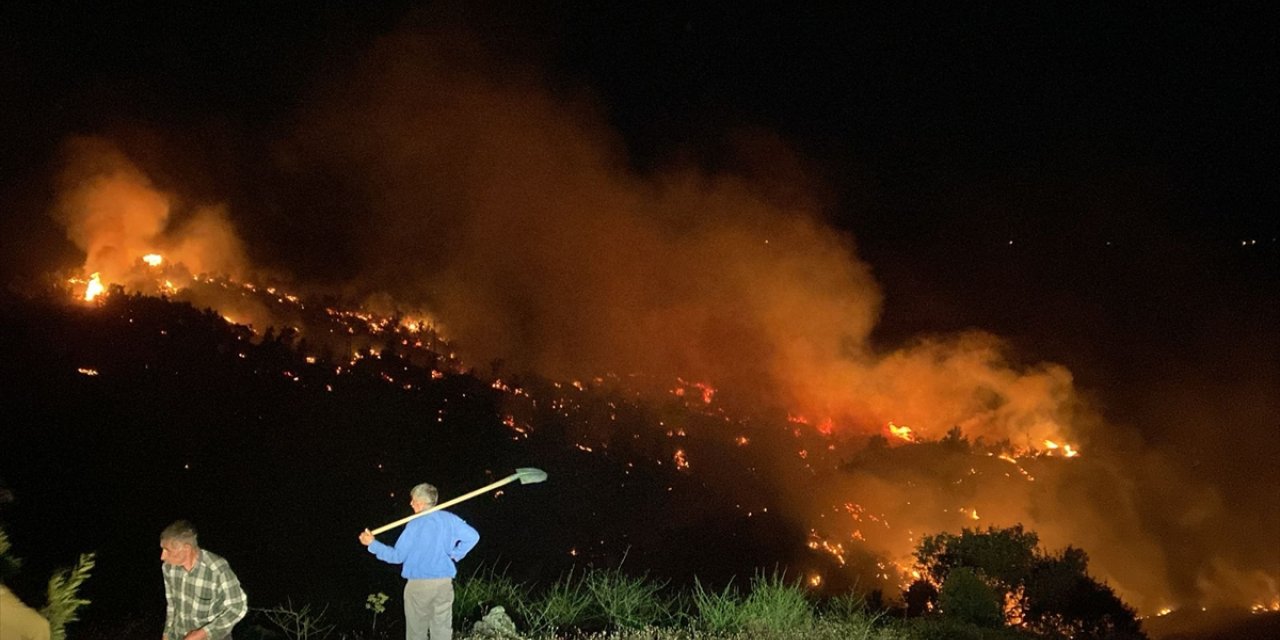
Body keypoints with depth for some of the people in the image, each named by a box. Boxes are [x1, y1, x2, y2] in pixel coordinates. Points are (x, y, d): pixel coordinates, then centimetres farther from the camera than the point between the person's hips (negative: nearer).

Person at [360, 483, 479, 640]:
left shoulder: (414, 526, -12)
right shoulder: (449, 519, 0)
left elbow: (397, 556, -9)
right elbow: (472, 536, 3)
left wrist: (372, 544, -2)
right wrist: (455, 555, 9)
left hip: (419, 585, -3)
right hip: (444, 584, 3)